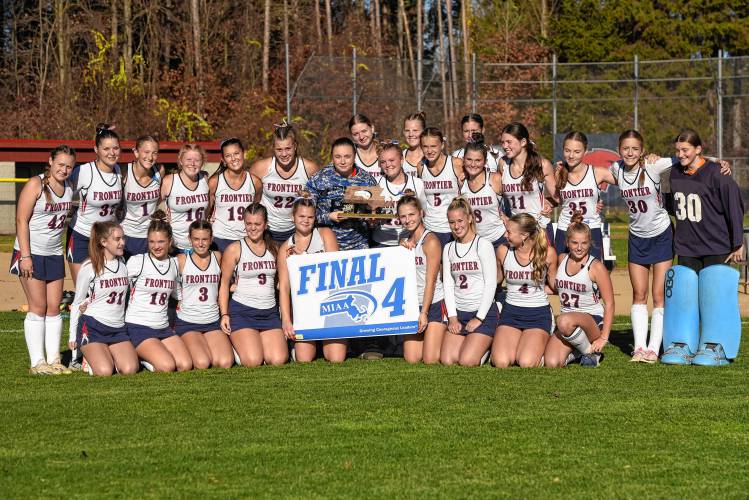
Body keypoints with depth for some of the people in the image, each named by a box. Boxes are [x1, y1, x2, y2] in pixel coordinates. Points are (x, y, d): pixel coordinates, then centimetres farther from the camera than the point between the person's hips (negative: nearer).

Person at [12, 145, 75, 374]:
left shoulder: (69, 189, 7)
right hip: (32, 254, -6)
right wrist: (25, 256, -18)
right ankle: (37, 363, -2)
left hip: (54, 254, 6)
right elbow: (21, 221, -14)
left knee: (54, 307, 5)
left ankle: (53, 360, 10)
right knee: (38, 307, -5)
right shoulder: (35, 185, -11)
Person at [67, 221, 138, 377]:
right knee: (105, 372, -24)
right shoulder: (89, 267, -5)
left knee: (130, 370, -20)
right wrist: (73, 336, 3)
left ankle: (110, 356, 11)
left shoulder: (123, 264, 8)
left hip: (118, 329, 4)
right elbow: (77, 303, 2)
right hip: (92, 327, -4)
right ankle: (90, 357, 9)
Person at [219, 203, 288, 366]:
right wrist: (224, 315, -6)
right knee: (253, 361, -21)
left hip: (270, 312, 4)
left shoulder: (273, 249, 12)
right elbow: (224, 284, 1)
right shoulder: (234, 249, 0)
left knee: (278, 360, -15)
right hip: (242, 311, -4)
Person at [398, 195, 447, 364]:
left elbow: (431, 281, -15)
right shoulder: (405, 242, 11)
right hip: (413, 304, 7)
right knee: (411, 359, -1)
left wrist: (424, 313, -18)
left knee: (431, 360, -11)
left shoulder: (430, 241, -12)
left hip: (434, 304, -7)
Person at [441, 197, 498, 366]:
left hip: (484, 313, -5)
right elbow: (448, 284, 8)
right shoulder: (448, 249, 12)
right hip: (458, 314, 5)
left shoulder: (483, 245, -5)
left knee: (467, 361, -19)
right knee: (447, 360, -11)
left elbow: (491, 284, -8)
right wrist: (452, 317, -3)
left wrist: (479, 318, -11)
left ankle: (486, 347, 12)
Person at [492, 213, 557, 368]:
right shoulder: (503, 252, -4)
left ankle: (538, 347, 12)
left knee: (526, 363, -24)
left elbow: (555, 284, 8)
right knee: (501, 363, -22)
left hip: (538, 314, -2)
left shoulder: (547, 253, -10)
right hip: (511, 312, 2)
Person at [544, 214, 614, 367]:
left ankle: (591, 351, -11)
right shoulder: (561, 259, 6)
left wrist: (604, 338, -16)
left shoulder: (596, 267, -10)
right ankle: (574, 351, 12)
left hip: (594, 321, -5)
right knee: (551, 363, -22)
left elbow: (609, 303, -11)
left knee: (565, 321, -41)